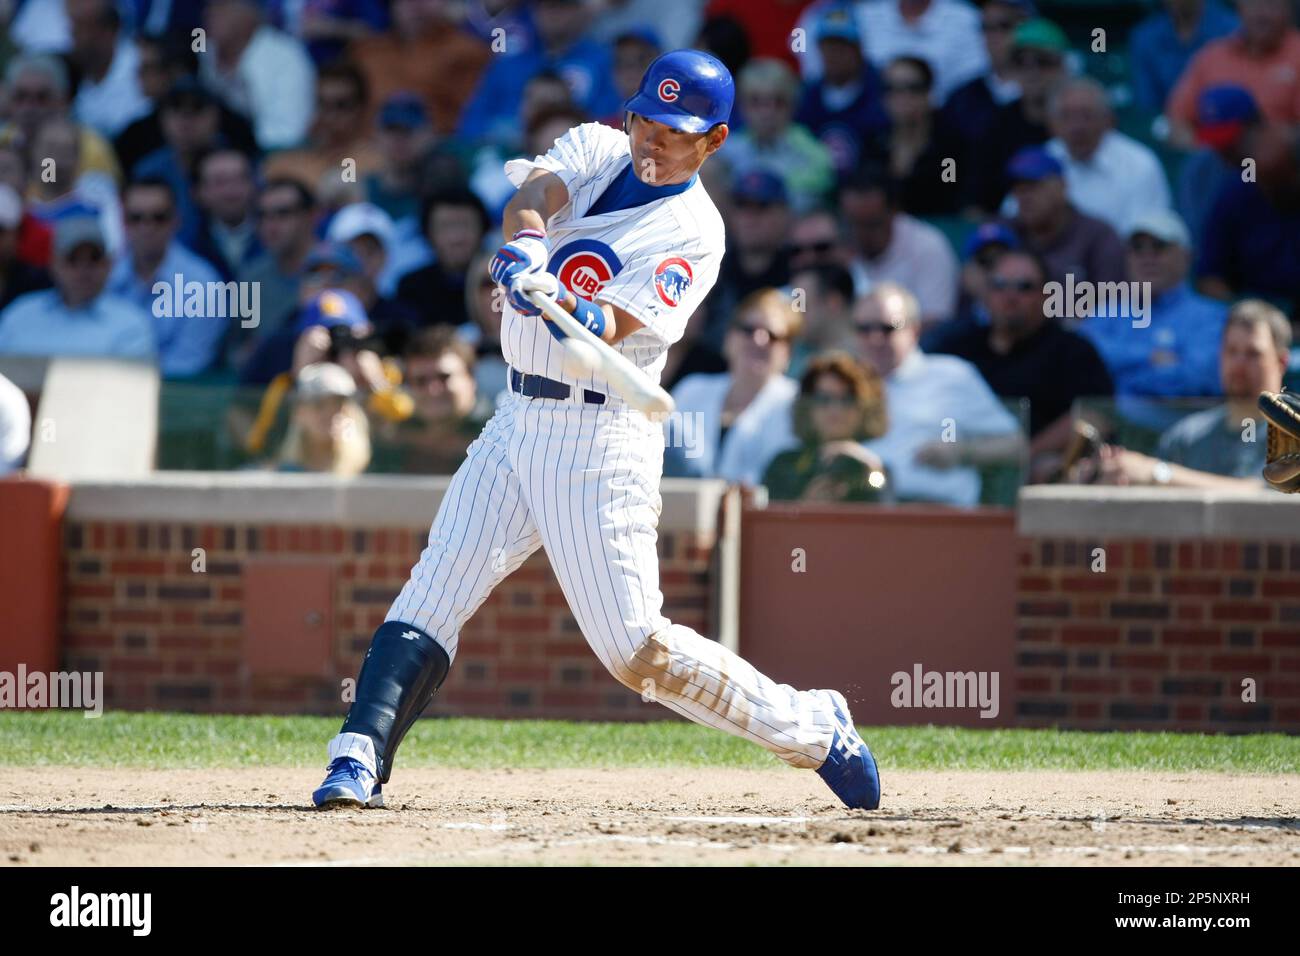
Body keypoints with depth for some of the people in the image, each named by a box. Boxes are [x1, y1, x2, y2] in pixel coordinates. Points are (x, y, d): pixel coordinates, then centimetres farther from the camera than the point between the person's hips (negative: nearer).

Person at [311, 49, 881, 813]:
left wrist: (581, 315, -44)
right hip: (521, 421, 6)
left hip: (601, 439, -6)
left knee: (637, 649, -9)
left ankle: (811, 728, 6)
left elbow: (619, 323, -21)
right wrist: (524, 250, -35)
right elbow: (537, 192, -13)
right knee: (434, 593, -8)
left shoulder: (694, 233, -8)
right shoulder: (597, 150, 8)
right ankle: (361, 758, -13)